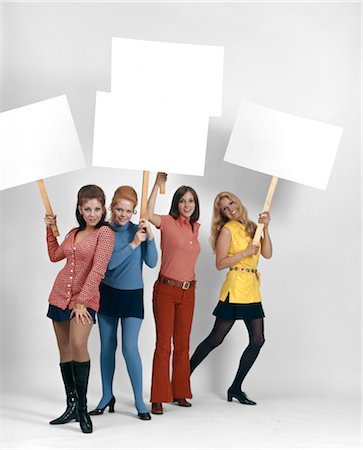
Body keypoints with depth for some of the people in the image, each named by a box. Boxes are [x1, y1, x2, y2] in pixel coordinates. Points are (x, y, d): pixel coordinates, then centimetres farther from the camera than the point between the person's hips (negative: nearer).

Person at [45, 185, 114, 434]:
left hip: (85, 298, -7)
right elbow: (55, 255, 28)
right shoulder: (74, 233, 12)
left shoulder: (105, 232, -9)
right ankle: (71, 407, 19)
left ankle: (83, 408, -14)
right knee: (64, 350, 9)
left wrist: (81, 301, -21)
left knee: (78, 344, -25)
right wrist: (50, 229, 21)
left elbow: (98, 270, -16)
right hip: (60, 295, 7)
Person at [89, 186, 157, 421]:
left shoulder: (138, 230, -8)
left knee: (130, 347, -9)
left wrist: (150, 237, -24)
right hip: (108, 292, 2)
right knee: (107, 346, 11)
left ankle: (139, 401, 3)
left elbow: (152, 262, -12)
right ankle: (107, 396, 26)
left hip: (132, 295, -2)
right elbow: (108, 263, -17)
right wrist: (132, 244, -23)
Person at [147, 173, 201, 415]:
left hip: (188, 291, 6)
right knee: (164, 344, -4)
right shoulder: (168, 222, -7)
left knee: (183, 344, 11)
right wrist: (158, 183, -22)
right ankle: (158, 399, 1)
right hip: (166, 289, -6)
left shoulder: (196, 227, 11)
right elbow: (149, 215, -25)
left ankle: (180, 393, 21)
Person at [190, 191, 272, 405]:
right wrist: (245, 252, -15)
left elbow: (267, 254, 4)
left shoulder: (251, 227, 13)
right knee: (216, 339, -3)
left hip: (252, 291, 7)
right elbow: (220, 263, -10)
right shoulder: (227, 230, -5)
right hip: (235, 289, -7)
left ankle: (236, 388, 10)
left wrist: (265, 228, -4)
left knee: (258, 340, 2)